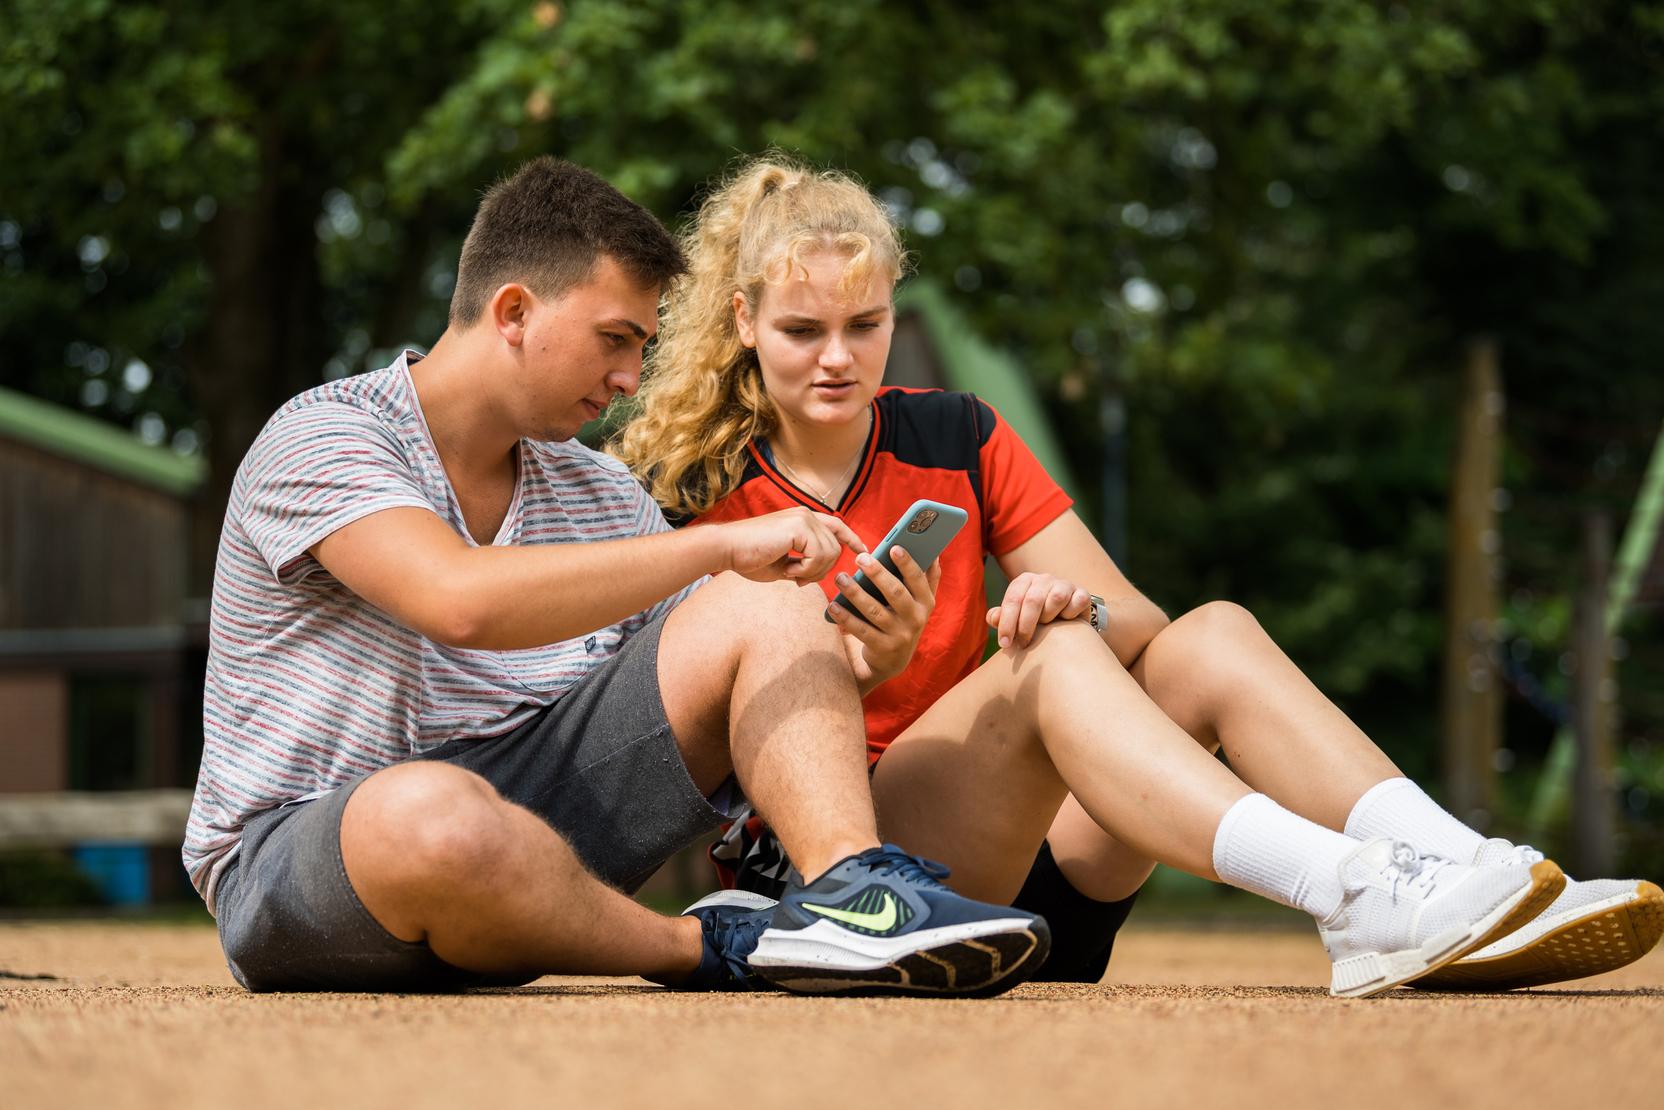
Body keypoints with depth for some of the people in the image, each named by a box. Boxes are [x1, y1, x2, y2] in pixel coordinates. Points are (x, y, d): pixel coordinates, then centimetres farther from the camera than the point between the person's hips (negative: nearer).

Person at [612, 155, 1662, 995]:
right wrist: (863, 667, -26)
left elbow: (1139, 624, 4)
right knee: (1052, 662, -29)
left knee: (1211, 638, -15)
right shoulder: (701, 501, -1)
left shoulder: (959, 440, 11)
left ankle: (1445, 863, -37)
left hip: (1021, 872, 5)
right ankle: (1352, 896, -49)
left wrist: (1084, 611, -20)